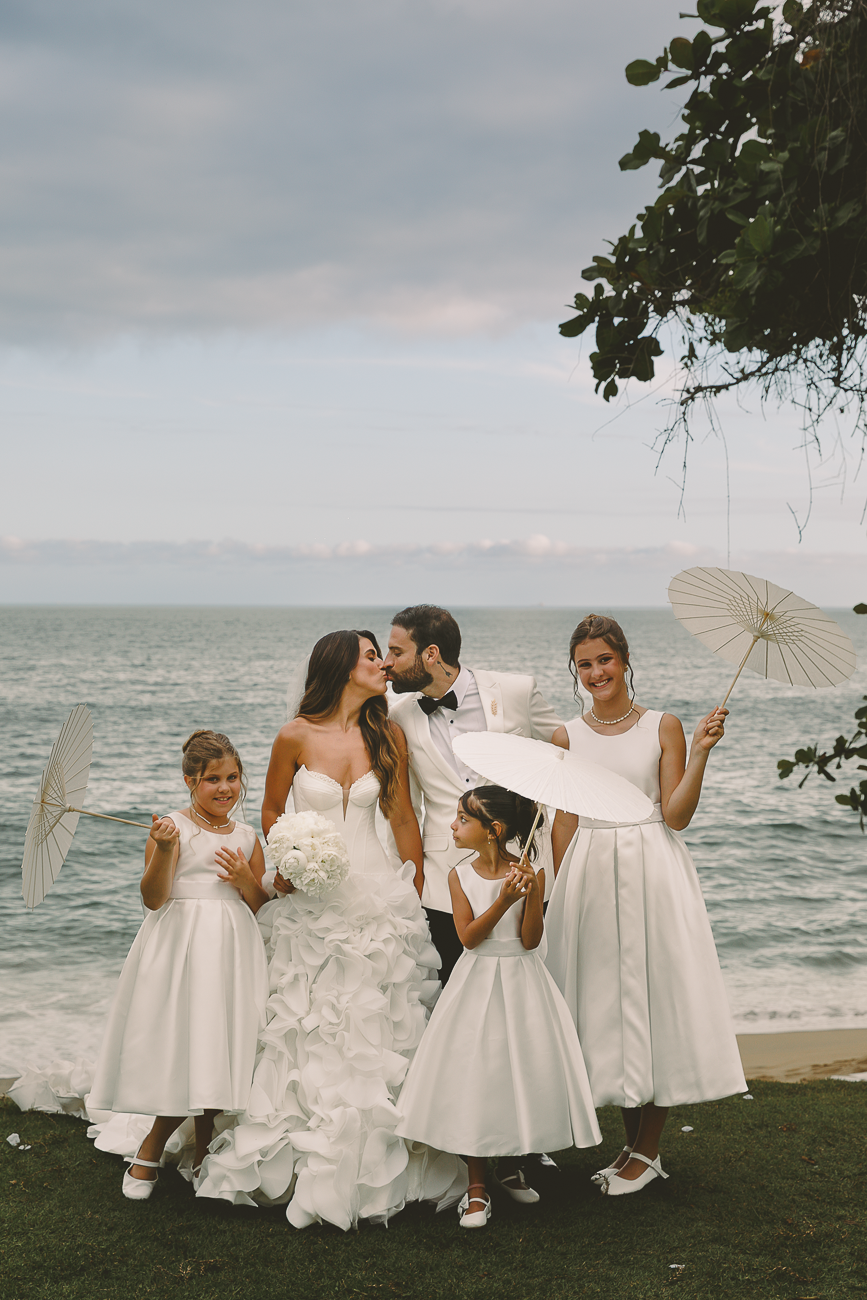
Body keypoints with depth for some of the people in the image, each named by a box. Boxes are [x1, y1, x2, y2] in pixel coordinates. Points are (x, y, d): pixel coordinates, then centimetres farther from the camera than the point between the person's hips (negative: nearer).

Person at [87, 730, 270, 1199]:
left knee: (219, 1055, 3)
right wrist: (163, 851, -25)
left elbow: (264, 908, 15)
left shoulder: (246, 838, 12)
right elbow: (153, 898, -10)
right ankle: (149, 1153, 16)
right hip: (181, 945, -4)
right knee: (181, 1053, -6)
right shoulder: (172, 827, -2)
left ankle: (202, 1156, 21)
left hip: (232, 950, 4)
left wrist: (245, 880, -5)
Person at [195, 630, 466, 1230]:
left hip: (376, 898, 1)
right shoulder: (295, 737, -4)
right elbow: (272, 809, 9)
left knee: (375, 1035, 3)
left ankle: (373, 1167, 14)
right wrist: (284, 866, -5)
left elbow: (404, 818, 8)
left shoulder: (388, 736, 1)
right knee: (307, 1033, 1)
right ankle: (306, 1164, 14)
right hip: (310, 903, -1)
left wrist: (417, 892, 10)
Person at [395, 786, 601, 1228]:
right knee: (472, 1080, -1)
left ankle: (512, 1166, 29)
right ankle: (477, 1185, 10)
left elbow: (529, 939, -12)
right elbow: (469, 936, -12)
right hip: (477, 985, 1)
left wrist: (532, 892, -25)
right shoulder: (461, 875, -2)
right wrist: (504, 900, -24)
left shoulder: (528, 872, -7)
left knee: (523, 1074, 5)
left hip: (521, 984, -1)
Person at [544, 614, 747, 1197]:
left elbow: (676, 815, -6)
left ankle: (648, 1150, 11)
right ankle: (634, 1144, 20)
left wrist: (701, 753, -15)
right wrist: (563, 894, 2)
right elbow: (563, 823, 8)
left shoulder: (664, 727, 0)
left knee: (654, 996, -1)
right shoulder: (567, 737, 7)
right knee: (605, 1002, 6)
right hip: (590, 875, 3)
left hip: (653, 871, -3)